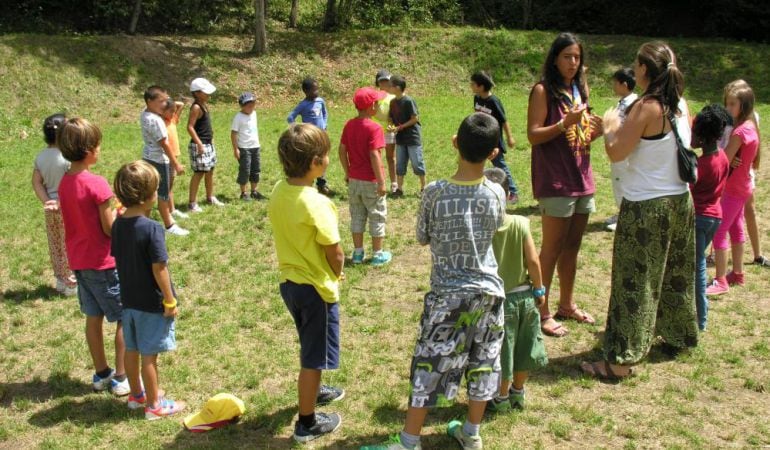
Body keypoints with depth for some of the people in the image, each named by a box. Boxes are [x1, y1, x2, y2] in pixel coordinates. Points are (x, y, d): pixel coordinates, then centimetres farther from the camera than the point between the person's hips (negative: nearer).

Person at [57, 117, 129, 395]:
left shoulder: (64, 183, 3)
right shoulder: (97, 184, -21)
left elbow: (82, 219, 10)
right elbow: (110, 228, -17)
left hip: (79, 261, 8)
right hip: (103, 262, -7)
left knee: (93, 318, 17)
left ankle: (101, 373, 28)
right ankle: (121, 377, 11)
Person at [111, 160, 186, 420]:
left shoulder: (117, 224, -1)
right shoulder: (152, 229, -23)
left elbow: (117, 258, 8)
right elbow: (159, 269, -22)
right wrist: (170, 301, -12)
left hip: (128, 299, 7)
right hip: (152, 303, -7)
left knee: (132, 349, 19)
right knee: (149, 355, 4)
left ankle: (136, 394, 36)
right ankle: (153, 405, 17)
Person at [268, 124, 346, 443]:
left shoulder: (278, 192, -4)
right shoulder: (317, 204, -27)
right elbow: (335, 253, -21)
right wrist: (336, 275, 0)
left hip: (289, 281, 8)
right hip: (316, 288, -8)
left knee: (310, 348, 29)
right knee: (314, 356, 8)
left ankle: (312, 391, 50)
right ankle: (307, 423, 22)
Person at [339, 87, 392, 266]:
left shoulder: (349, 125, 1)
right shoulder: (374, 128, -18)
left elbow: (342, 151, 4)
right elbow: (374, 155, -22)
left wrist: (347, 173, 15)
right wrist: (381, 181, -17)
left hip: (354, 180, 6)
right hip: (371, 181, -6)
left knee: (357, 216, 16)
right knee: (377, 217, 8)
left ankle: (357, 253, 22)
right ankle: (378, 254, 15)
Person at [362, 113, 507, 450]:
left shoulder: (435, 192, -15)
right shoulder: (496, 193, -8)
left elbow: (422, 238, -2)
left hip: (448, 295, -3)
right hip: (488, 291, 3)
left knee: (430, 368, 5)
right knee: (482, 365, 16)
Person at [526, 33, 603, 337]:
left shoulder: (579, 90, 16)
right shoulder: (543, 90, -6)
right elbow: (533, 135, -13)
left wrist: (596, 131, 0)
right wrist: (564, 123, -25)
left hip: (581, 178, 7)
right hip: (555, 181, -7)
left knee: (572, 246, 14)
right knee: (552, 248, -4)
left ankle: (567, 304, 26)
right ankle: (541, 312, 4)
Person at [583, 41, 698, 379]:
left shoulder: (646, 107, -18)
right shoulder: (678, 106, 5)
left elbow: (616, 153, -18)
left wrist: (608, 130, 1)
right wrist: (624, 129, 14)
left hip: (646, 207, -8)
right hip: (680, 200, 8)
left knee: (635, 281, -4)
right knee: (675, 273, 22)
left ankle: (620, 360, 1)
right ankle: (678, 336, 38)